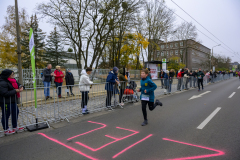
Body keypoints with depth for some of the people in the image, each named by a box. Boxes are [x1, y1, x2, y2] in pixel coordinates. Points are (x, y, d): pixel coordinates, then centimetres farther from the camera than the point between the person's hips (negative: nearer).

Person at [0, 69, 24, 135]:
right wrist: (15, 91, -26)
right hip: (5, 102, -10)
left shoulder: (12, 80, 5)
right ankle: (6, 130, 23)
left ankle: (15, 127, 32)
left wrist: (21, 87, -10)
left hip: (13, 101, 10)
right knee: (6, 115, 5)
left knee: (15, 112, 17)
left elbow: (17, 84, 14)